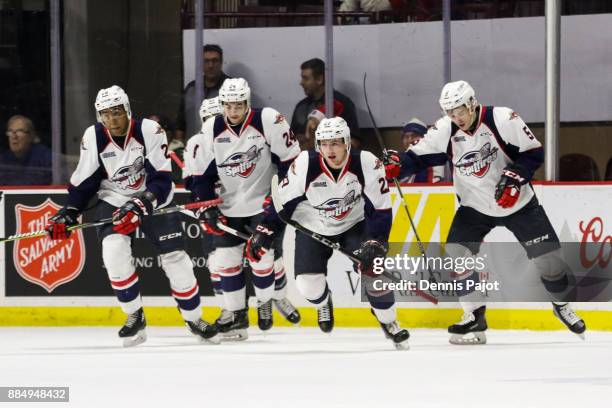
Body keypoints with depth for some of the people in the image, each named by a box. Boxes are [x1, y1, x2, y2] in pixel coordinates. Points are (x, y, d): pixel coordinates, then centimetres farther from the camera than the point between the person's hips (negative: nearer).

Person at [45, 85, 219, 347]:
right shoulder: (93, 138, -12)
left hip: (153, 199, -1)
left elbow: (161, 180, -22)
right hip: (113, 200, 1)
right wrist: (68, 214, -9)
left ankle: (194, 319, 14)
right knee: (114, 251, -23)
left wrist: (140, 206, -34)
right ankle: (135, 317, -6)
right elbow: (83, 182, -1)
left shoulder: (149, 131, -20)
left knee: (175, 257, -7)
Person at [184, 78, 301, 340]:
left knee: (260, 257, -9)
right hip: (229, 207, 3)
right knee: (225, 259, 0)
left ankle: (265, 303, 16)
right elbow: (199, 173, 0)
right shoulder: (211, 131, -7)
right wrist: (206, 208, -6)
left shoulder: (268, 122, -17)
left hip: (263, 202, -3)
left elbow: (290, 159, -10)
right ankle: (237, 315, 11)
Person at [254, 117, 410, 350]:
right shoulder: (305, 165, -24)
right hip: (312, 226, 0)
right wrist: (264, 231, -14)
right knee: (308, 284, -13)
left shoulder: (367, 164, -24)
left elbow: (381, 208, -17)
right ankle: (323, 302, 26)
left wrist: (375, 242, -26)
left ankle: (388, 323, 4)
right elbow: (282, 199, -11)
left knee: (373, 267, -19)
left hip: (354, 224, 0)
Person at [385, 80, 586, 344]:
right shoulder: (444, 131, -12)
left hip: (517, 202, -2)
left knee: (546, 256, -2)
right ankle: (474, 318, -5)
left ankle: (562, 305, 27)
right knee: (457, 252, -16)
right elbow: (418, 156, -9)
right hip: (475, 206, 2)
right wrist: (396, 166, -29)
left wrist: (513, 177, -27)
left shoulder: (502, 120, -21)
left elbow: (534, 152, -15)